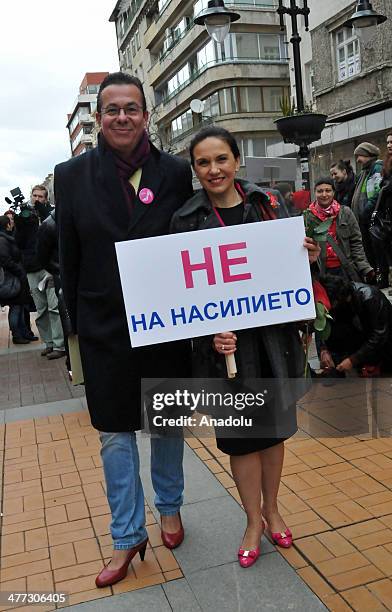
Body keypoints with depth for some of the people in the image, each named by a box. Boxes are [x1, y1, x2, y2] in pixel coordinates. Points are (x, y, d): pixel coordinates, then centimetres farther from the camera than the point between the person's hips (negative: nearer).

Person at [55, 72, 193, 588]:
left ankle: (169, 505, 41)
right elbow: (70, 259, 1)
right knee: (115, 432, 10)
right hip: (105, 328, 0)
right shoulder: (72, 175, -2)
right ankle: (127, 536, 27)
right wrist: (79, 324, 1)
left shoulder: (175, 172, -3)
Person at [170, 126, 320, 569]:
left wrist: (308, 258, -10)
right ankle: (254, 520, 31)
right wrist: (211, 331, -19)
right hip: (226, 342, -2)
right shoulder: (186, 220, -5)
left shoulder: (264, 203, 1)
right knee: (240, 431, 10)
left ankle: (271, 509, 39)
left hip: (273, 332, 2)